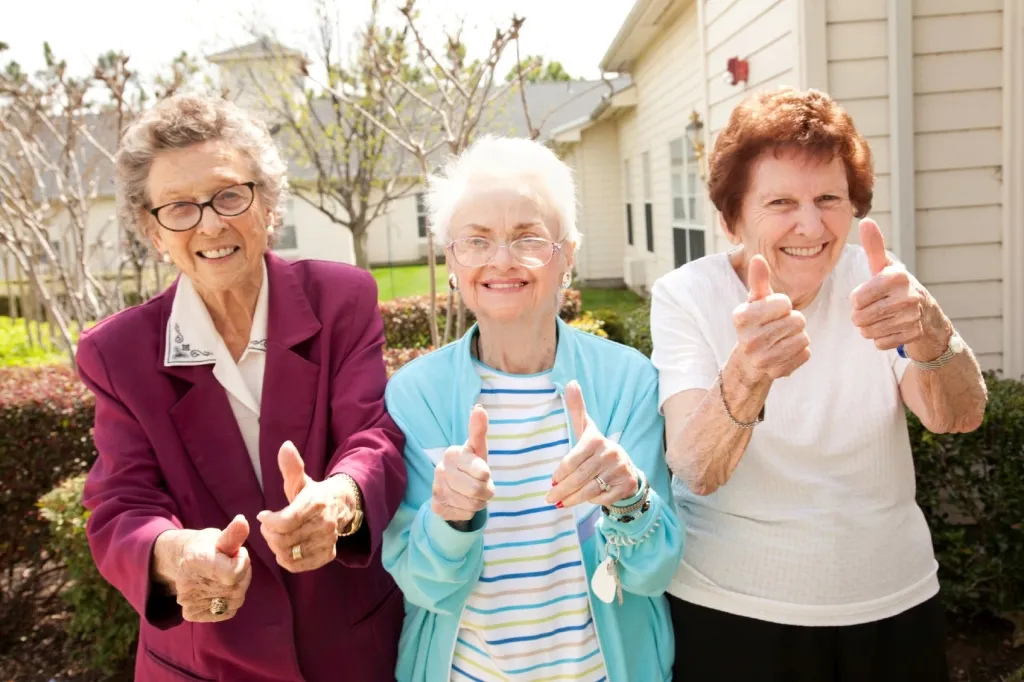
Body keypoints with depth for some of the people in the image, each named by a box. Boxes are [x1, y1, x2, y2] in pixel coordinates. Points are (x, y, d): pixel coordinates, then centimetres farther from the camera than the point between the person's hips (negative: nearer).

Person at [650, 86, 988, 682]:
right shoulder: (686, 296, -14)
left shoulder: (873, 279, -6)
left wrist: (929, 334, -42)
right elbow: (697, 471, -27)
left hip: (894, 606, 3)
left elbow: (961, 418, -20)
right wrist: (747, 372, -47)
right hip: (730, 616, -2)